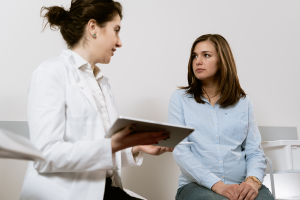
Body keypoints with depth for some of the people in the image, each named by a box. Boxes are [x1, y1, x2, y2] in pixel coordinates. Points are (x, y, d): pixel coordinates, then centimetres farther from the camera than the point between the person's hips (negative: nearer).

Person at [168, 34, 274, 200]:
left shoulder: (243, 102, 13)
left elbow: (255, 152, 9)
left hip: (241, 186, 2)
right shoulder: (180, 98, 6)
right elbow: (180, 151, -4)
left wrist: (253, 180, -14)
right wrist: (218, 185, -16)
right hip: (197, 185, -2)